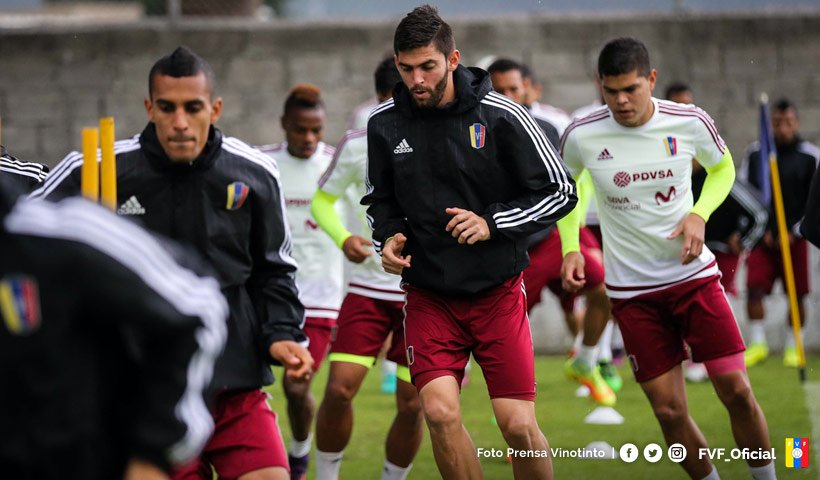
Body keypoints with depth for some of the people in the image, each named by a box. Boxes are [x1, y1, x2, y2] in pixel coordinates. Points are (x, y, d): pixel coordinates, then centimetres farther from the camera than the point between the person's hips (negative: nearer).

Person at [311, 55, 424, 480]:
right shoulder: (358, 147, -3)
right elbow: (322, 198, 8)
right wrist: (343, 238, -11)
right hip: (368, 289, 0)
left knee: (413, 405, -2)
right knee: (339, 388, -12)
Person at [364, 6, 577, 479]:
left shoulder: (500, 116, -10)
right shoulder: (384, 123, -1)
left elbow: (561, 192, -5)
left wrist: (492, 222, -17)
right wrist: (388, 237, -6)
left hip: (498, 293, -2)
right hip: (429, 294, 2)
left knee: (519, 426, -5)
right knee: (440, 413, -16)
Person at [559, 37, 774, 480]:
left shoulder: (690, 123, -10)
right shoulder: (581, 137, -11)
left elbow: (722, 167, 12)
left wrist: (699, 215, -6)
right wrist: (570, 248, -2)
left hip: (694, 275, 0)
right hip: (631, 290, 0)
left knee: (736, 390, -7)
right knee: (669, 411, -1)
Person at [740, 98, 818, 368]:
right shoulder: (755, 153, 5)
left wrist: (795, 232, -6)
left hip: (795, 236, -1)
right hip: (762, 235, 1)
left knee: (797, 294, 1)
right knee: (754, 288, -10)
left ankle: (793, 346, 12)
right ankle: (757, 343, -1)